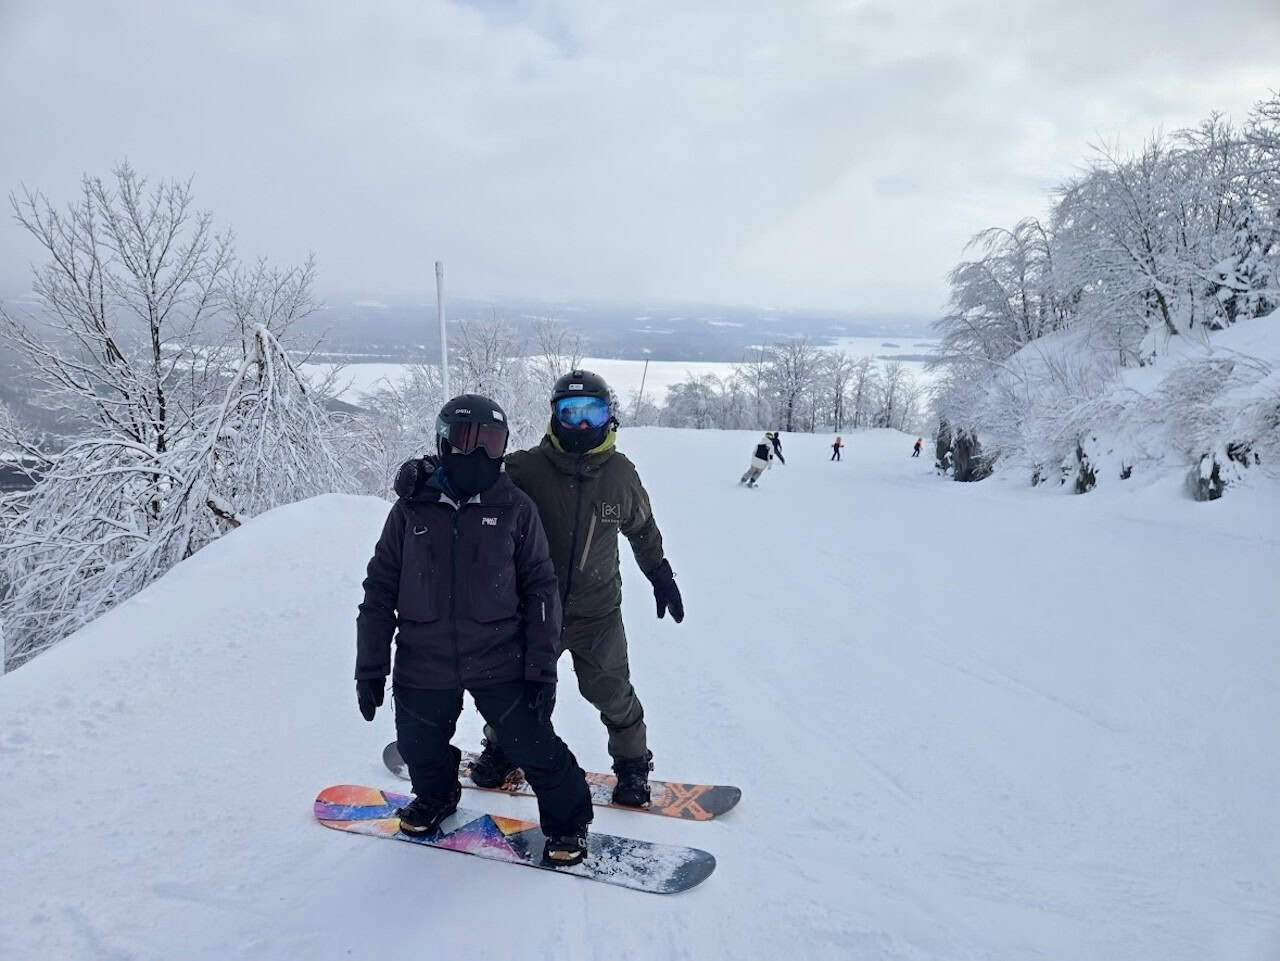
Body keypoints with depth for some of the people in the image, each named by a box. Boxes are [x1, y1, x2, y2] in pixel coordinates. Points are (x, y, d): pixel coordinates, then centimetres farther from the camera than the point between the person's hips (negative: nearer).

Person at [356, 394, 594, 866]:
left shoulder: (515, 509, -4)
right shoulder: (412, 509, -1)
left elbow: (540, 590, -2)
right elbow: (380, 589, 4)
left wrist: (542, 668, -5)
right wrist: (370, 667, 2)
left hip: (499, 663, -2)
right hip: (424, 665, 2)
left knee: (532, 745, 1)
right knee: (420, 749, 17)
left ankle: (567, 821, 26)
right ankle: (436, 795, 50)